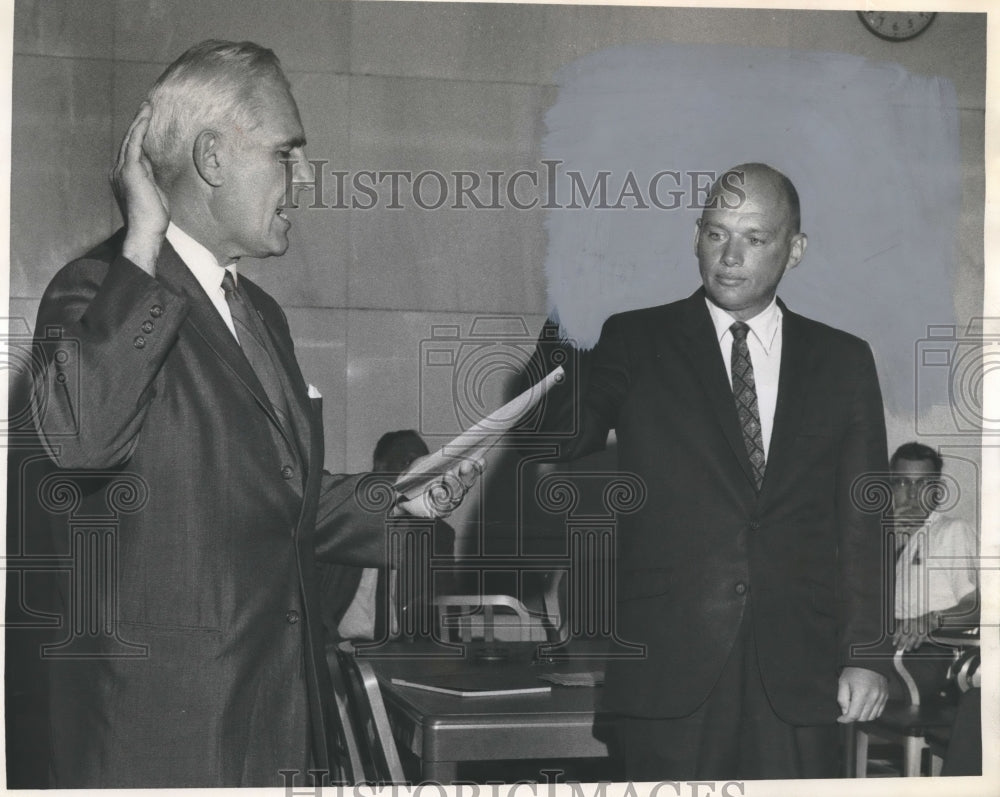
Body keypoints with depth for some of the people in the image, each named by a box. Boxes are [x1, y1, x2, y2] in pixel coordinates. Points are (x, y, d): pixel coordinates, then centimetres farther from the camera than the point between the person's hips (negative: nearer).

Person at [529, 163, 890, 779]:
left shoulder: (844, 361, 11)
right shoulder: (636, 342, 7)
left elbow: (864, 521, 9)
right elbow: (565, 437, -9)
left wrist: (865, 653, 2)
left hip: (798, 671, 1)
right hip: (669, 665, -1)